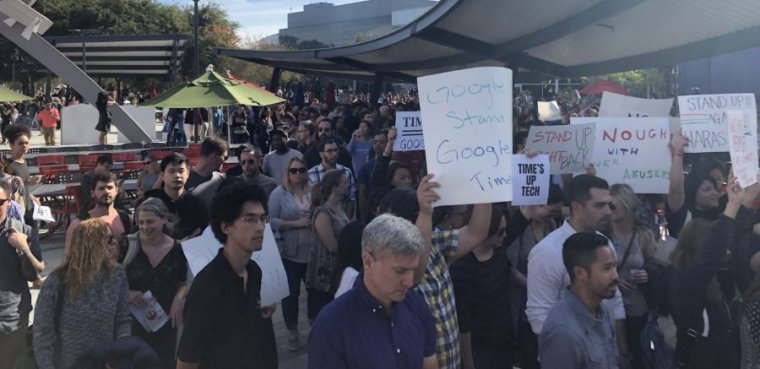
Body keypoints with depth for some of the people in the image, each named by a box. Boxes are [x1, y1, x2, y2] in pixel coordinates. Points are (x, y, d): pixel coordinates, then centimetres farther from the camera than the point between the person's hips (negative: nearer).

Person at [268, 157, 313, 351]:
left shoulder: (313, 191, 2)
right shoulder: (279, 193, -6)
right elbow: (271, 221, -12)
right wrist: (296, 223, -17)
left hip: (313, 252, 3)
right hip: (289, 253, -3)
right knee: (291, 293, 8)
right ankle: (292, 331, 24)